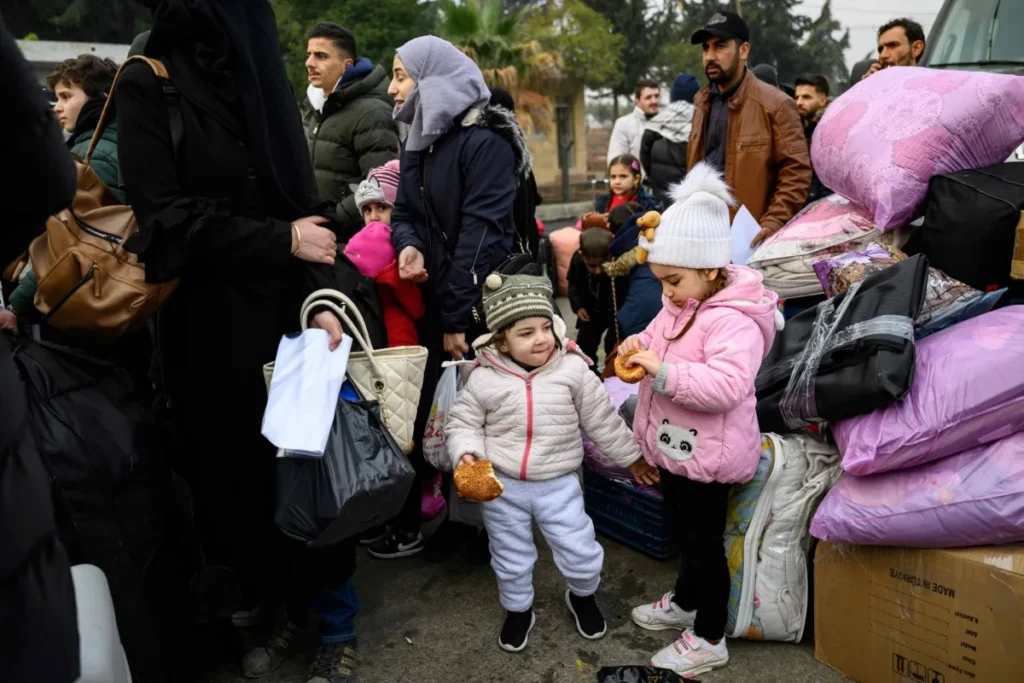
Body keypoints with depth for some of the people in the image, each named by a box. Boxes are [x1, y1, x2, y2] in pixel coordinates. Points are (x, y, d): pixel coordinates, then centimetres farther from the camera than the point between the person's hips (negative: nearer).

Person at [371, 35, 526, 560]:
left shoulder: (485, 142, -13)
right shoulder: (417, 144, 13)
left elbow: (481, 234, -19)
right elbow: (403, 213, 12)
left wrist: (459, 318, -20)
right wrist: (407, 245, -13)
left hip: (481, 307, -7)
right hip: (431, 303, 7)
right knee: (430, 410, 8)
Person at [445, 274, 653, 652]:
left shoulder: (573, 369, -11)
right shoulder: (483, 378, -12)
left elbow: (602, 420, -1)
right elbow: (462, 422, 1)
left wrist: (632, 457, 7)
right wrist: (466, 454, -19)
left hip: (558, 484, 0)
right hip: (502, 485, 1)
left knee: (582, 555, 6)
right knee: (511, 560, 18)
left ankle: (582, 596, 40)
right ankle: (518, 610, 46)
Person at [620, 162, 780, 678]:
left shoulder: (734, 321, -25)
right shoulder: (679, 306, 4)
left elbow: (725, 386, -36)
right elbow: (661, 341, 18)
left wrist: (664, 373, -37)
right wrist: (639, 346, -4)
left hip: (706, 458, -9)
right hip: (673, 447, 9)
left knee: (704, 542, 6)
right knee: (684, 532, 26)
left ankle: (708, 641, 24)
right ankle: (685, 603, 48)